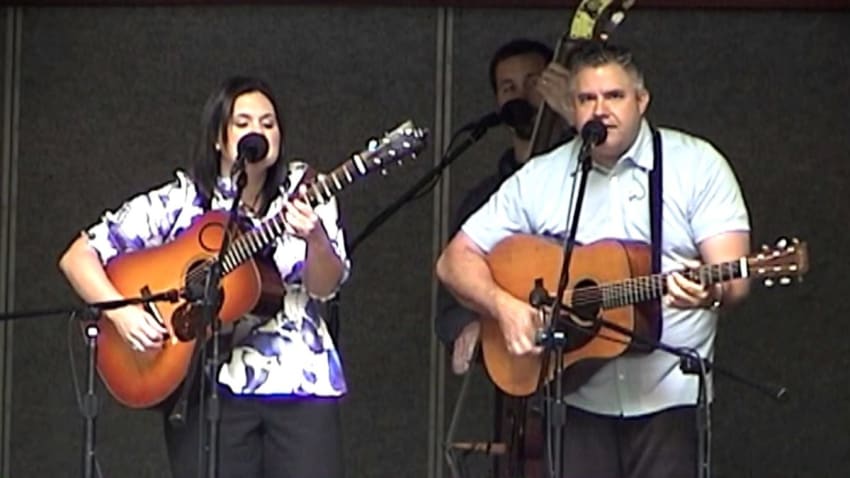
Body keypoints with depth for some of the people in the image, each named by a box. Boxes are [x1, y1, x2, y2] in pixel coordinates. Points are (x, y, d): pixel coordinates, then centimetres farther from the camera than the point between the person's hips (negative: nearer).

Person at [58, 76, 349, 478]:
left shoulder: (303, 195, 6)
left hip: (299, 383, 1)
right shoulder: (179, 203, 1)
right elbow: (78, 257, 1)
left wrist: (314, 239, -27)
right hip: (210, 387, -1)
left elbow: (324, 286, -6)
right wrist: (121, 312, -16)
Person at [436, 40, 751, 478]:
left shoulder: (697, 165, 1)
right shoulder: (538, 179, 7)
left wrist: (710, 292, -30)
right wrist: (502, 305, -11)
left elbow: (734, 280, -6)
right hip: (576, 399, 2)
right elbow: (455, 261, 8)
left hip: (670, 398, -2)